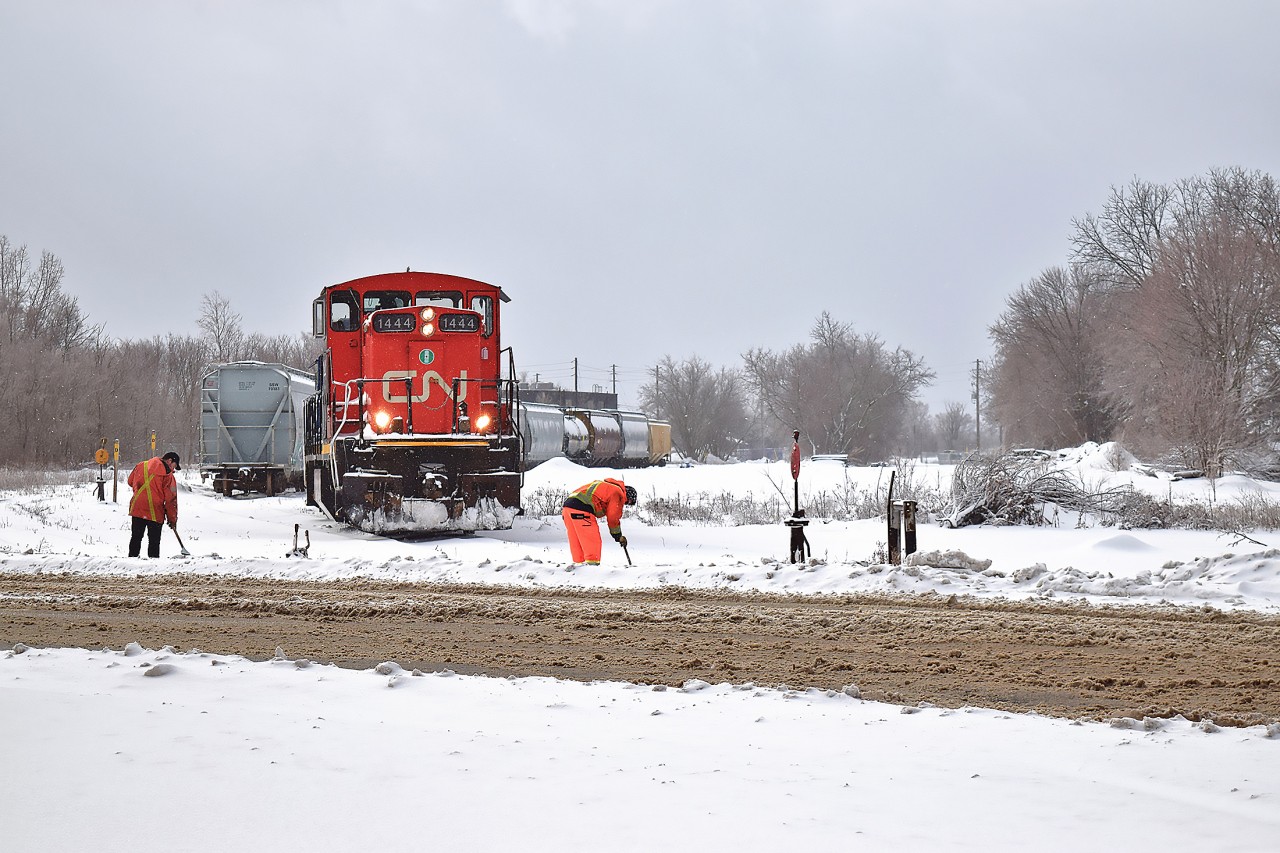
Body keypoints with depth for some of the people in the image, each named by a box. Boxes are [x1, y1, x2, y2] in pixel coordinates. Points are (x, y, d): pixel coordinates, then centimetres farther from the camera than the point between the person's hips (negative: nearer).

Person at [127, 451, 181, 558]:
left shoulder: (141, 466, 6)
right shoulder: (167, 475, -9)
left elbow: (130, 481, 19)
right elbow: (170, 499, -8)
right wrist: (172, 519, 1)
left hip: (137, 508, 4)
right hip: (155, 512, -4)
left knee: (136, 537, 16)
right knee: (154, 541, 4)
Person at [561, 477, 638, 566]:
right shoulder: (618, 493, 3)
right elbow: (613, 517, 4)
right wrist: (618, 536, 15)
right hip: (581, 510, -9)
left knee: (576, 542, 15)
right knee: (592, 542, -5)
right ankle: (592, 564, -10)